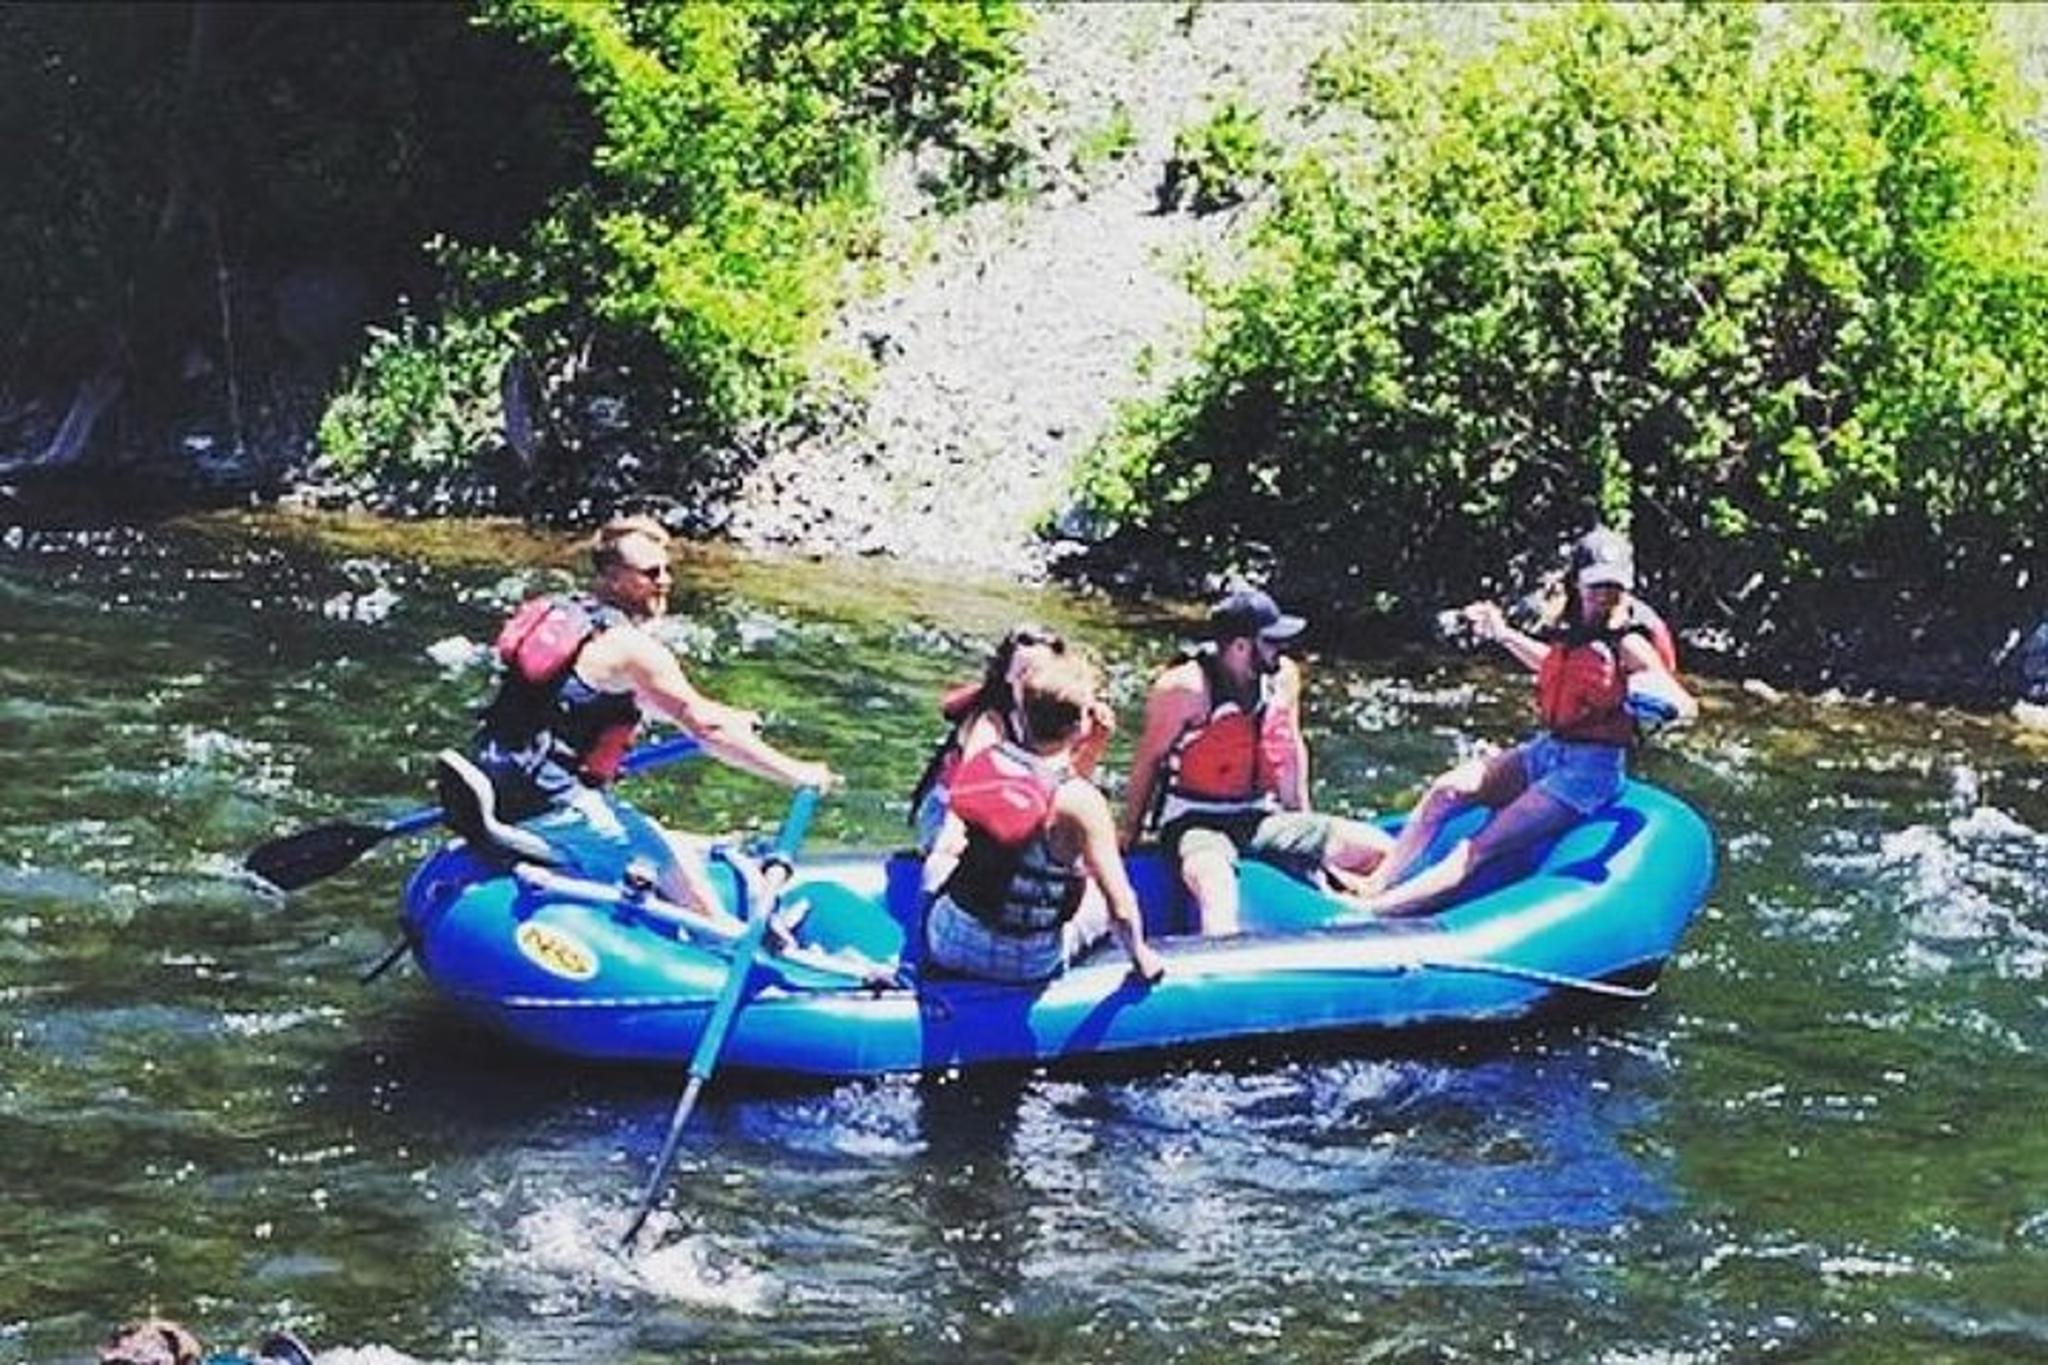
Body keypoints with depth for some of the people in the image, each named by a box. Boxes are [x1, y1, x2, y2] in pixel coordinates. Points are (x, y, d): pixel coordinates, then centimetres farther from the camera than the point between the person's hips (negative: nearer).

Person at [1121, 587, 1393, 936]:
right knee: (1215, 885, -41)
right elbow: (1148, 761, -6)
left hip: (1261, 819, 6)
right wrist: (1129, 836, -1)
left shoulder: (1284, 678, 3)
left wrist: (1303, 825, 21)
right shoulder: (1184, 690, -16)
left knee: (1377, 848, -4)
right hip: (1196, 824, -6)